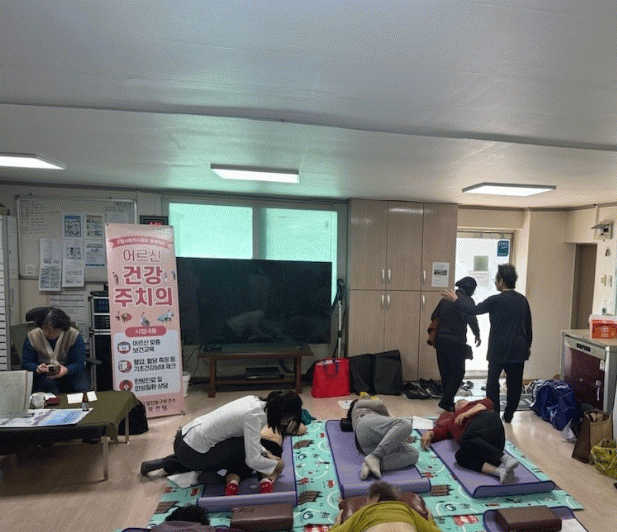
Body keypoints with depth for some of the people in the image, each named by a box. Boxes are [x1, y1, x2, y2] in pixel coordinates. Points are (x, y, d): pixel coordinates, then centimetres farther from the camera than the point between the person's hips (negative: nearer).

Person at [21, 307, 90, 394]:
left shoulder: (74, 335, -10)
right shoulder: (32, 337, -3)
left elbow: (79, 363, -12)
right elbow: (26, 362, 0)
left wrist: (66, 370, -35)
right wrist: (37, 368, -25)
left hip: (71, 371, -1)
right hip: (44, 374, 1)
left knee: (82, 388, -29)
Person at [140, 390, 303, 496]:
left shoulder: (255, 401, 1)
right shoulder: (256, 415, -23)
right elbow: (253, 460, -21)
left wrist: (265, 453, 9)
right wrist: (275, 464, -5)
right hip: (192, 454, -8)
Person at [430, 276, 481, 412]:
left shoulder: (446, 298, 12)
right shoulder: (467, 300, -7)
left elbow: (434, 316, 14)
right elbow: (472, 320, -16)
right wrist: (477, 335, -1)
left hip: (440, 340, 6)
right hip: (456, 342, -6)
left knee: (445, 372, 15)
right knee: (458, 373, 5)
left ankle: (448, 402, 23)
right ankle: (446, 401, -1)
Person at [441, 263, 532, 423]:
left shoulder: (496, 300, -14)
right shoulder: (522, 300, 4)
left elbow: (473, 310, -9)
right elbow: (528, 325, 12)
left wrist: (455, 299, 1)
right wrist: (528, 345, 23)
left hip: (499, 349, -5)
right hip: (518, 350, 5)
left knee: (493, 381, 9)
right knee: (514, 383, 13)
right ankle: (509, 415, 21)